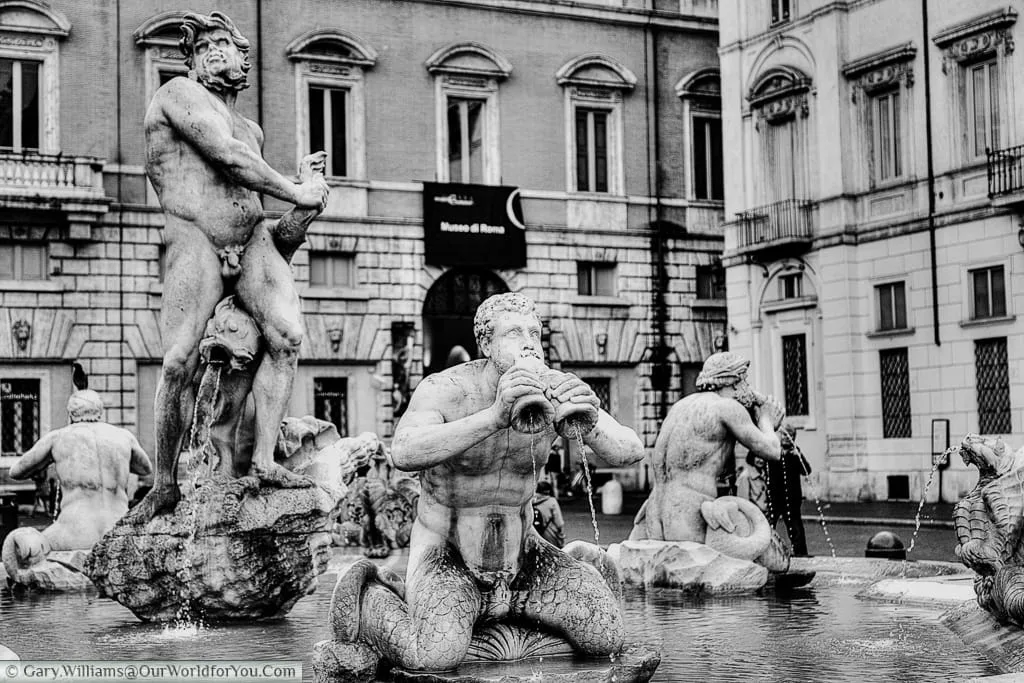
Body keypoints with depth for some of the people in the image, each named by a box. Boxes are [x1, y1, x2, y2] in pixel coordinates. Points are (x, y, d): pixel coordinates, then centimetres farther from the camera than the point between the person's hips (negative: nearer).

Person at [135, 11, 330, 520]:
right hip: (195, 242, -6)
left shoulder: (251, 131, 28)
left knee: (287, 335, -19)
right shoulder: (179, 94, 6)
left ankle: (263, 460, -17)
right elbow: (227, 157, -7)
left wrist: (306, 187, 11)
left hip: (255, 240, 6)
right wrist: (296, 192, -3)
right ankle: (165, 486, -4)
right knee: (178, 363, -16)